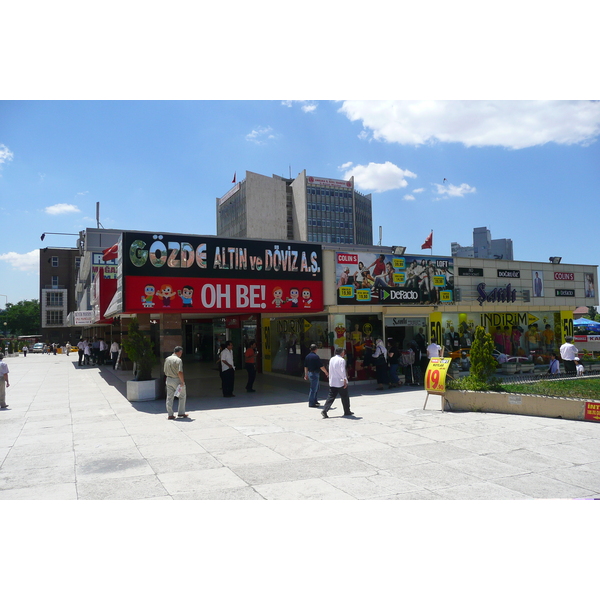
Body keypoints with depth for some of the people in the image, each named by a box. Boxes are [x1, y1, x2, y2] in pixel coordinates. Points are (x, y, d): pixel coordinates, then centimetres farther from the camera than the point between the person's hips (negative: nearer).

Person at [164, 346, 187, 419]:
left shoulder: (167, 359, 6)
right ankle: (181, 413, 14)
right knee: (182, 397, 10)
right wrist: (182, 381, -15)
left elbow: (165, 371, 12)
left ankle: (170, 414, 12)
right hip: (177, 380, -6)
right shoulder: (178, 360, -16)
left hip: (169, 379, 6)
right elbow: (180, 372, -23)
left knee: (169, 397, 9)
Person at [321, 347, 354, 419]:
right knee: (345, 397, 9)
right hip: (341, 382, -6)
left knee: (331, 397, 4)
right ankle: (347, 412, 20)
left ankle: (324, 410, -10)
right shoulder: (341, 360, -13)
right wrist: (345, 380, -19)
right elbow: (343, 371, -20)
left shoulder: (331, 359, 10)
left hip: (332, 382, 6)